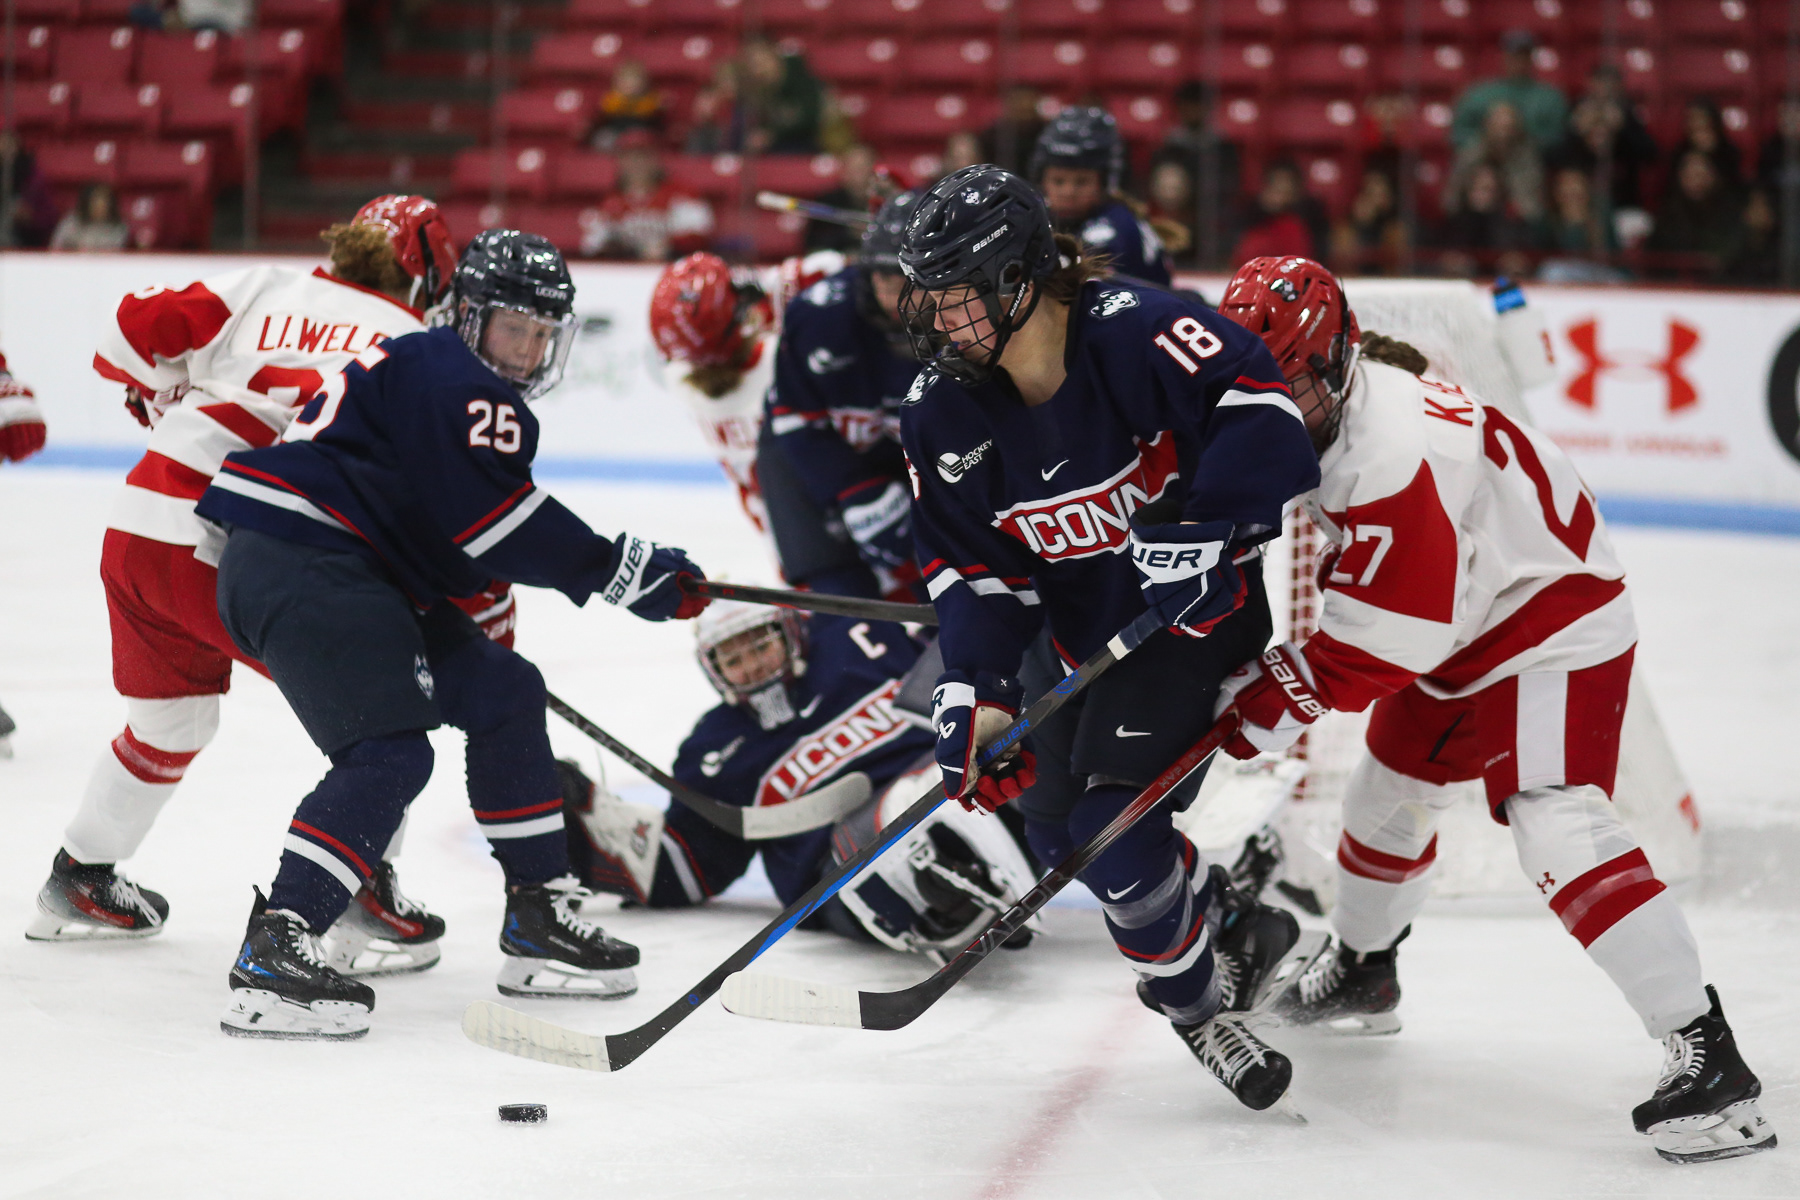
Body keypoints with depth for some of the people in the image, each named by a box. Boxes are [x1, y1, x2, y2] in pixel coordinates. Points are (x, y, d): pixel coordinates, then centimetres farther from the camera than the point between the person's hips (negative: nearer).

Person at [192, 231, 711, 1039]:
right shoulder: (456, 382, -11)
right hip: (298, 567, -11)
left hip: (360, 575, 11)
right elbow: (497, 522, -19)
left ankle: (538, 920, 19)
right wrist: (620, 570, -14)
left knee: (504, 694, 14)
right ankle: (272, 957, -28)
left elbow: (448, 535, 29)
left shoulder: (422, 371, 23)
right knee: (389, 753, -21)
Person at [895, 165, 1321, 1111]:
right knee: (1057, 826, 5)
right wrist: (977, 694, -15)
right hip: (1082, 626, 7)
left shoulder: (1131, 331, -26)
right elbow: (971, 566, -3)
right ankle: (1228, 925, 29)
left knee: (1110, 814, -20)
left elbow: (1255, 409, -32)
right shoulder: (944, 413, -6)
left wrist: (1202, 528, -40)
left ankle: (1196, 1003, 2)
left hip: (1194, 600, -7)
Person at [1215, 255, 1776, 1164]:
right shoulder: (1322, 408, -3)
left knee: (1557, 827, -25)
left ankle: (1705, 1057, -28)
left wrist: (1276, 701, -23)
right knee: (1388, 792, 23)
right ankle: (1360, 972, 51)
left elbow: (1383, 643, -31)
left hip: (1554, 628, -11)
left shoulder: (1396, 458, -33)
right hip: (1456, 629, 11)